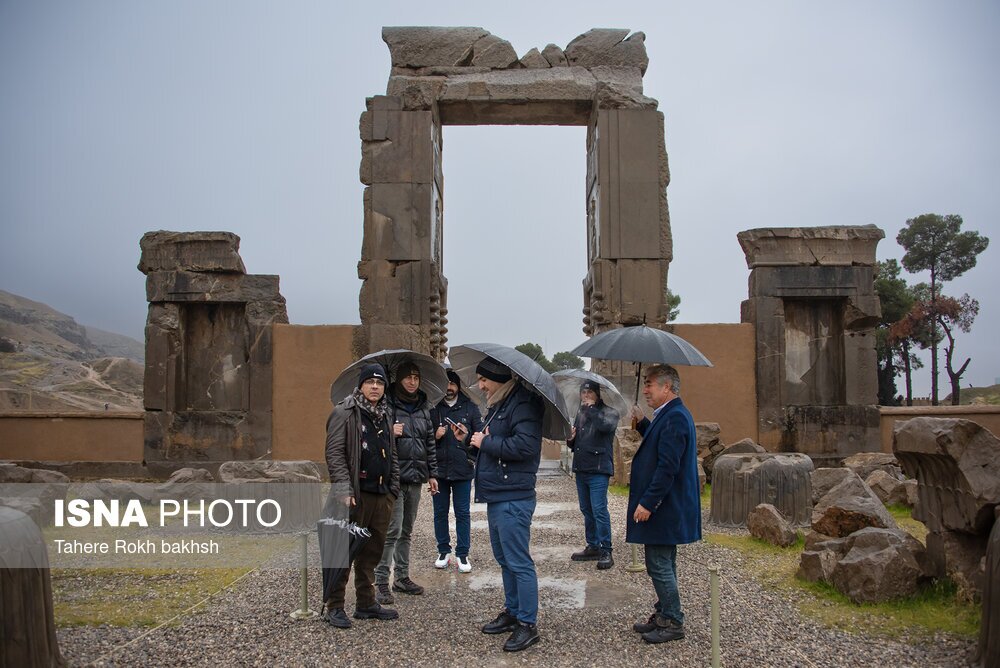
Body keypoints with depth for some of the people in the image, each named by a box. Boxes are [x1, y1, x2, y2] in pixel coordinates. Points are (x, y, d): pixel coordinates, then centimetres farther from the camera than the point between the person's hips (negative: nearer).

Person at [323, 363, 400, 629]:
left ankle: (366, 603, 22)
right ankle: (335, 607, 7)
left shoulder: (384, 416, 18)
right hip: (356, 495, -7)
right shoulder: (344, 412, -5)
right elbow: (334, 453, -11)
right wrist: (344, 491, -18)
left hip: (382, 495, 7)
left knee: (372, 552, 12)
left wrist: (393, 488, 16)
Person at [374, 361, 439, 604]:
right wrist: (389, 433, -23)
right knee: (392, 530, -9)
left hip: (416, 477, 6)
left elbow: (430, 442, 17)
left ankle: (402, 577, 23)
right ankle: (381, 581, -1)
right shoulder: (387, 405, -5)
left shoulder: (424, 408, 13)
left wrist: (432, 474, 14)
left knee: (407, 530, 13)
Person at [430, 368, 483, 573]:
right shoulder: (433, 408, 4)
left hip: (462, 469, -1)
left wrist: (466, 438, -18)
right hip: (438, 469, 1)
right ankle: (443, 552, 22)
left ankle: (462, 554, 12)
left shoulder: (470, 408, 3)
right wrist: (435, 436, -12)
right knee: (440, 513, 10)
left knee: (463, 513, 3)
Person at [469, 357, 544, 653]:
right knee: (504, 560, 18)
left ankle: (528, 624, 3)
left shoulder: (523, 404, -15)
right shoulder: (498, 405, 15)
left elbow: (525, 445, -26)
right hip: (496, 496, 10)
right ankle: (512, 612, 29)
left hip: (513, 499, -10)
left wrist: (486, 443, -16)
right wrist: (475, 440, 4)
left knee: (518, 563, -5)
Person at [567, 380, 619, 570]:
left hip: (598, 470, -8)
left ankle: (605, 551, -5)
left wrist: (591, 407, -17)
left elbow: (606, 426, -27)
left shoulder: (608, 412, -3)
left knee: (599, 510, -10)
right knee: (586, 510, 13)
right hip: (581, 468, 8)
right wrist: (571, 440, 2)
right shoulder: (580, 414, 18)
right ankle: (592, 547, 23)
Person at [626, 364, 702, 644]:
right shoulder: (670, 415, 12)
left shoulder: (675, 417, -21)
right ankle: (664, 616, 29)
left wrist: (647, 503, -23)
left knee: (659, 565, -2)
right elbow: (656, 444, 21)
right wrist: (642, 422, 11)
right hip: (664, 507, 11)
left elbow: (668, 467, -26)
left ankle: (672, 623, 9)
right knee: (662, 564, 18)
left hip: (664, 508, -11)